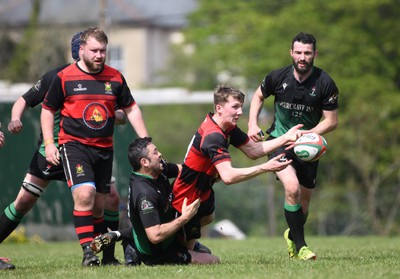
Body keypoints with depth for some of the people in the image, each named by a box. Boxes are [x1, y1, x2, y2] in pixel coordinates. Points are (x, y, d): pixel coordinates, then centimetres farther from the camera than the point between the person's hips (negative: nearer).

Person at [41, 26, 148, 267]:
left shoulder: (115, 78, 7)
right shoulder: (64, 78, -3)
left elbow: (131, 109, 16)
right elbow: (48, 110, 6)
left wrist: (145, 140, 10)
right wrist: (49, 143, -3)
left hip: (104, 148, 4)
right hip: (74, 145, -4)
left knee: (98, 206, 7)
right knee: (84, 194, -22)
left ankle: (104, 253, 19)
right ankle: (87, 251, -19)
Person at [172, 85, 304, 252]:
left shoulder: (228, 128, -2)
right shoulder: (213, 136, -33)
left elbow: (253, 151, 3)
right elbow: (228, 176, -43)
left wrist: (285, 138, -6)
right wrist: (266, 168, -44)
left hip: (202, 192, 10)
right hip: (185, 200, -10)